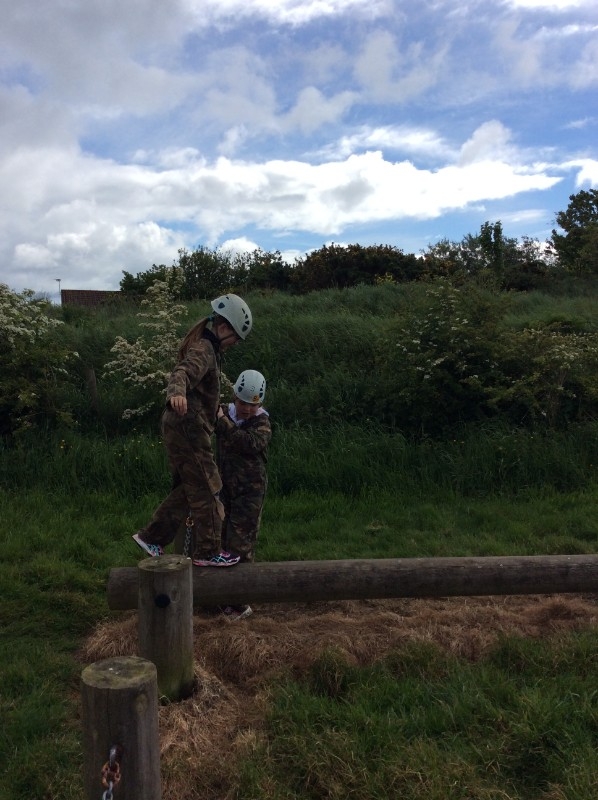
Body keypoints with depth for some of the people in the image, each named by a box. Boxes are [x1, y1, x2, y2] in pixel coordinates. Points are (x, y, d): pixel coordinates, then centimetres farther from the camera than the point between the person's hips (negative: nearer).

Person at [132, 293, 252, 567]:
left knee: (187, 488, 18)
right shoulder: (203, 349, -15)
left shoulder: (204, 345, 17)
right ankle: (208, 552, 11)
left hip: (180, 428, 10)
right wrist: (176, 393, -58)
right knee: (206, 490, 0)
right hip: (189, 428, -10)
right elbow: (182, 372, -36)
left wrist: (216, 407, 50)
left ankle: (151, 536, 24)